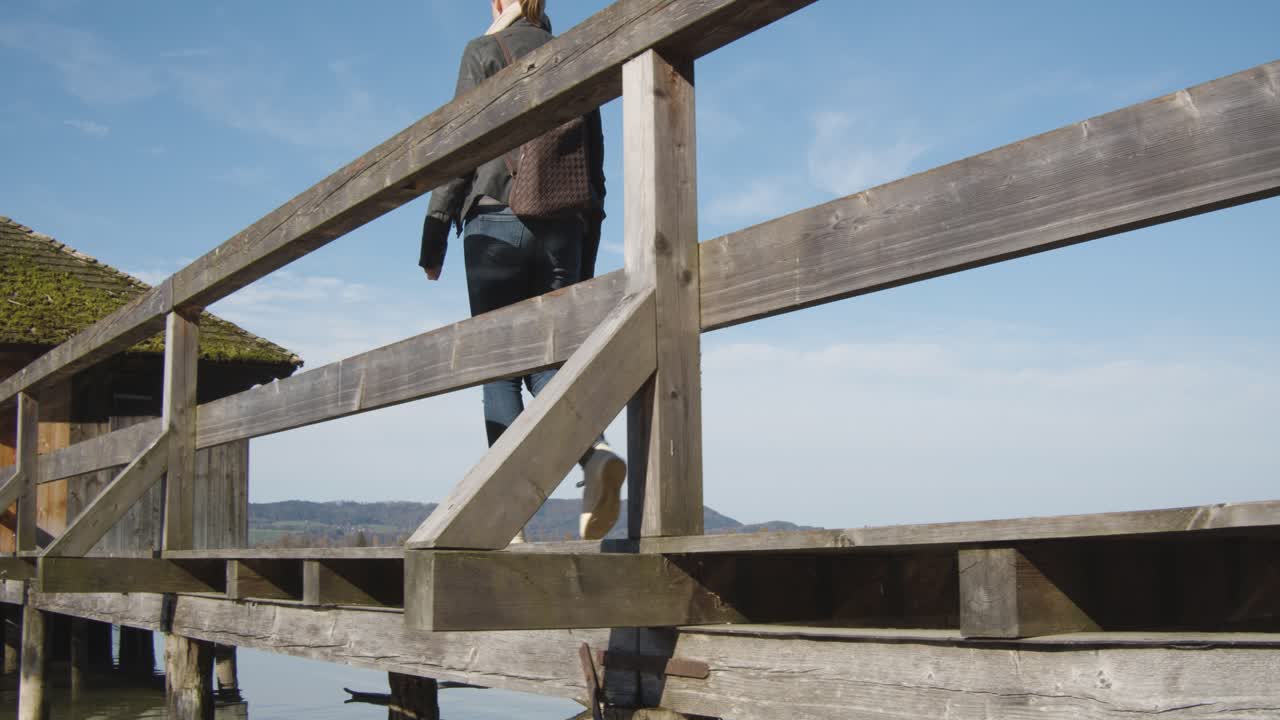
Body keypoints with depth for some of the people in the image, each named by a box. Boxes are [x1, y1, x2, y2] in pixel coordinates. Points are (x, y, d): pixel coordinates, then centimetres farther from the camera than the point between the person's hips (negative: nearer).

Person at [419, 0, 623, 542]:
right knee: (544, 362, 8)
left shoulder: (484, 51, 4)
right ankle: (594, 451, -22)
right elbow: (594, 170, 16)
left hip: (498, 226, -4)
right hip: (564, 232, 4)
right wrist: (585, 264, 18)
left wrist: (434, 239, -1)